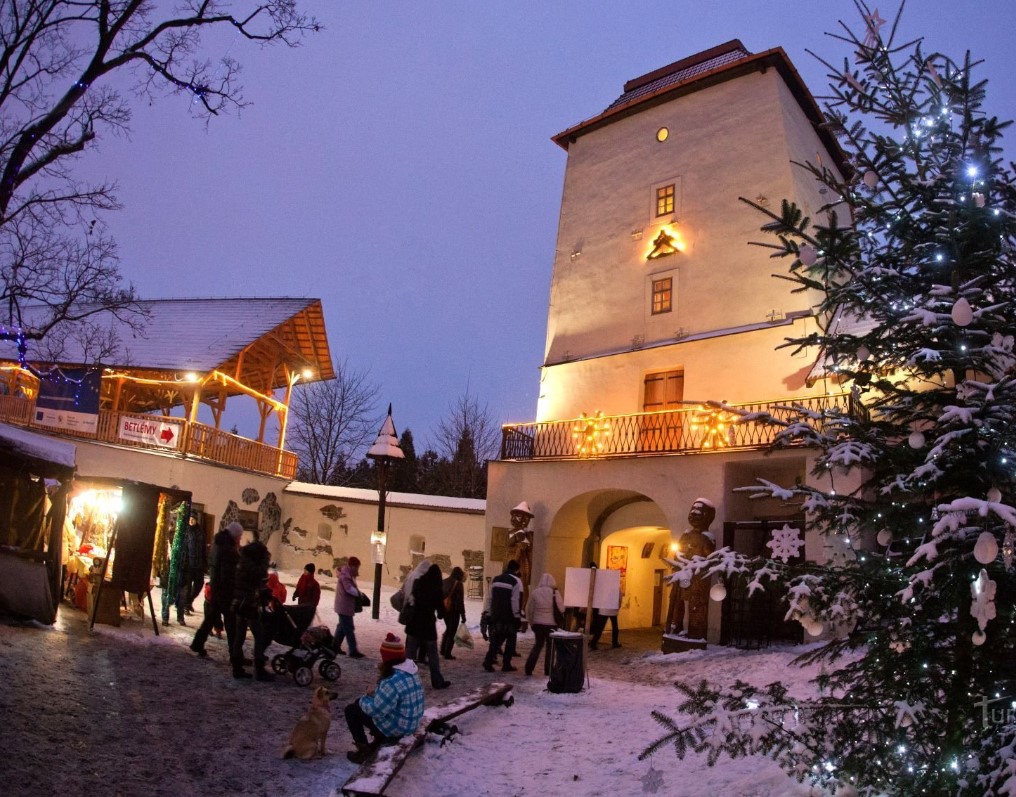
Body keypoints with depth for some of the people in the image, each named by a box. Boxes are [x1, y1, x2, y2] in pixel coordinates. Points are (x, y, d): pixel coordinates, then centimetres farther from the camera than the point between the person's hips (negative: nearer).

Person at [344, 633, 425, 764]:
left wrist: (363, 700, -6)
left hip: (396, 727, -9)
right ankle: (380, 740, 25)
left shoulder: (393, 681, -30)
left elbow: (375, 711, -23)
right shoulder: (409, 670, -1)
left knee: (351, 710, 6)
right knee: (362, 703, 25)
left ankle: (364, 750, 11)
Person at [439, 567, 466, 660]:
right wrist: (463, 615, -9)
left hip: (444, 609, 6)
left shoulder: (444, 582, 6)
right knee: (452, 632, 4)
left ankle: (443, 650, 22)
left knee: (448, 629, 22)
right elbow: (460, 601, -14)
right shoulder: (459, 584, -13)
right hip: (454, 610, -6)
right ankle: (447, 653, 5)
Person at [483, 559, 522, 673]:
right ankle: (506, 665, 6)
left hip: (496, 616, 6)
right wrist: (518, 617, -9)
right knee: (510, 641, 6)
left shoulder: (496, 579, 12)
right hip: (509, 617, -6)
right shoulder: (516, 581, -9)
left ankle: (488, 661, -3)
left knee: (496, 639, 10)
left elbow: (491, 598, 15)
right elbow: (516, 601, -14)